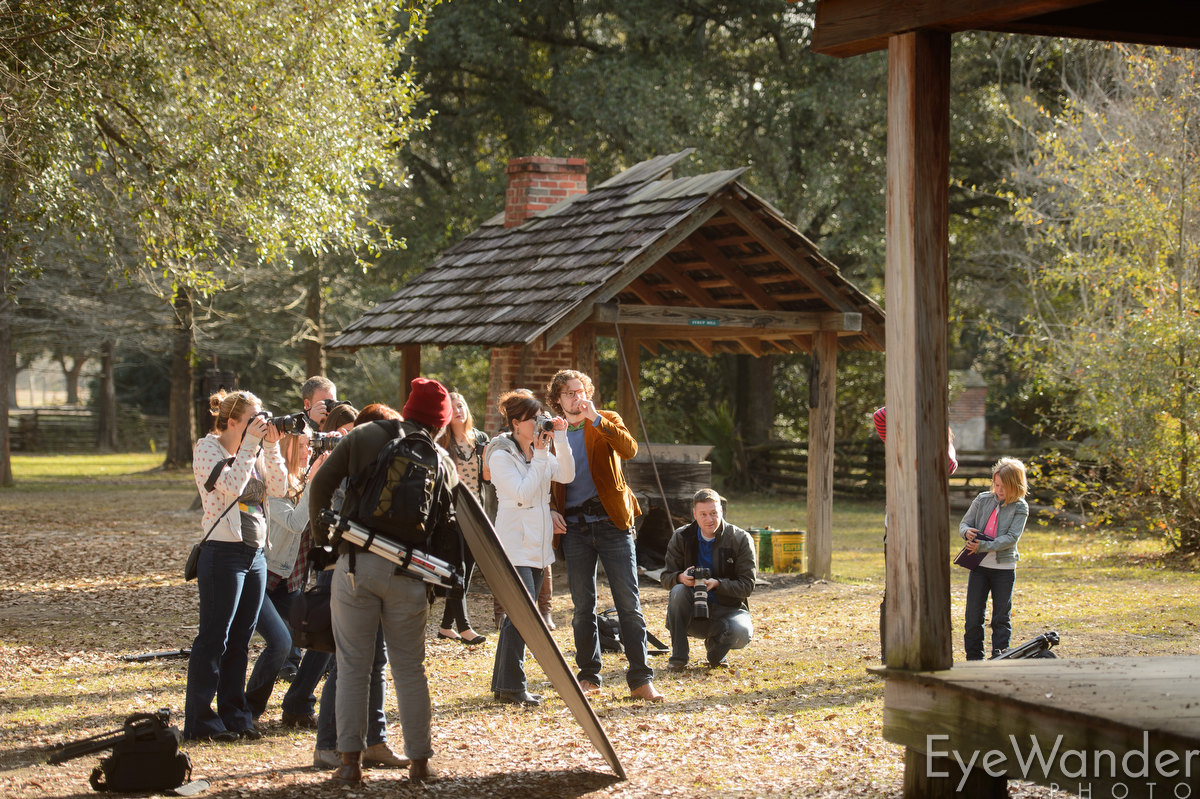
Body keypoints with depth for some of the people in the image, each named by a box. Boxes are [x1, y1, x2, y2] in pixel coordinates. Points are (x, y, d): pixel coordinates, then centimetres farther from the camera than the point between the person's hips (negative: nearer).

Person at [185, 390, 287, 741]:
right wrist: (250, 445, -17)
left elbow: (279, 488, 6)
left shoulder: (255, 452, 14)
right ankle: (199, 722, -1)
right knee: (214, 639, -5)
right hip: (223, 554, -7)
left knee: (240, 641, 10)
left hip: (255, 553, 7)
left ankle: (234, 715, 17)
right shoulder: (208, 448, -6)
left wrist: (271, 448, -2)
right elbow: (231, 487, -21)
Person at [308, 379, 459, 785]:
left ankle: (350, 762, 3)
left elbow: (321, 484, 0)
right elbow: (445, 526, 5)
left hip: (355, 564, -1)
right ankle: (419, 761, 16)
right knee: (410, 668, 11)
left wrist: (321, 536, 11)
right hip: (406, 570, 1)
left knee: (352, 666, 5)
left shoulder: (363, 437, 5)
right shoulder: (441, 461, 7)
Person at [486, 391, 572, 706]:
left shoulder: (540, 452, 13)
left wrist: (560, 440, -9)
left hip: (537, 545, 8)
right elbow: (523, 493, -19)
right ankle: (511, 687, -13)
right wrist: (540, 456, -18)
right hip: (515, 546, -8)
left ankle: (504, 684, 16)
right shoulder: (501, 456, -9)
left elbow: (566, 475, -1)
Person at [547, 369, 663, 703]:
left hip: (611, 522, -2)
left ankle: (641, 679, -3)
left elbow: (629, 449, -16)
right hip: (574, 527, 2)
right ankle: (588, 676, 17)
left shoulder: (607, 422, 4)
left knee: (629, 602, -6)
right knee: (583, 606, 6)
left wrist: (596, 419, -21)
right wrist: (548, 510, 1)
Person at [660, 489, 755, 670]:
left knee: (741, 632, -34)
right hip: (693, 611, 1)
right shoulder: (681, 537, 0)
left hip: (728, 608, -1)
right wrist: (681, 578, -25)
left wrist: (717, 584, -28)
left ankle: (715, 651, 4)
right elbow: (666, 578, 0)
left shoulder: (741, 539, -6)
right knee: (678, 591, -31)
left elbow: (747, 584, -9)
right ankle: (678, 657, -20)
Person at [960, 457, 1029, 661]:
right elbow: (963, 523, 8)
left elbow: (1011, 537, -14)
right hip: (979, 566, 2)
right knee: (973, 616, 2)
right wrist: (967, 532, -16)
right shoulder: (983, 499, 3)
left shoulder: (1020, 508, -5)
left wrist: (984, 546, -23)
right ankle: (974, 659, 11)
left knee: (1001, 617, 2)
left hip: (1004, 568, -2)